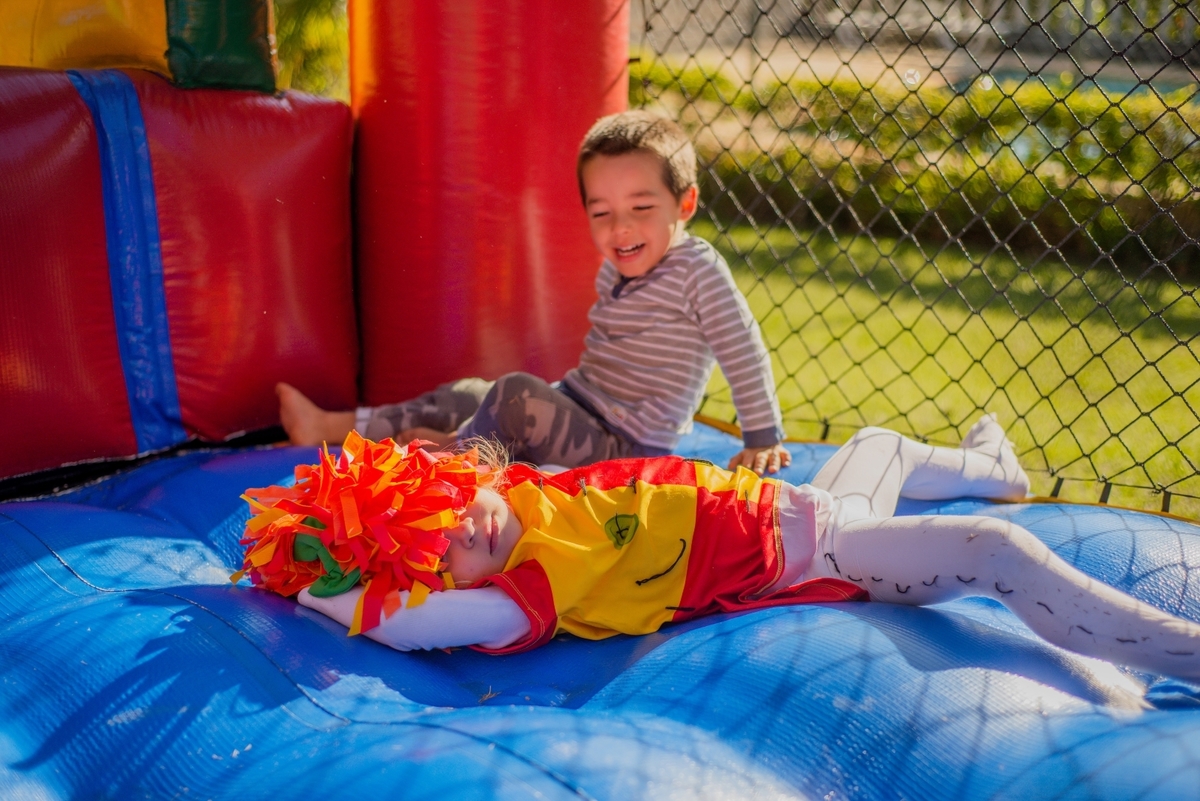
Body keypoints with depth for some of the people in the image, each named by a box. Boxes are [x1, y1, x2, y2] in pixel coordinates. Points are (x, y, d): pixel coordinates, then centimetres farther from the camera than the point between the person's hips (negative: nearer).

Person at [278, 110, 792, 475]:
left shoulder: (696, 268, -18)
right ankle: (328, 426, 18)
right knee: (466, 396, 12)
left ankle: (454, 448, 4)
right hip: (578, 407, 9)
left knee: (516, 393, -25)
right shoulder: (615, 271, 7)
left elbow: (743, 351, -17)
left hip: (623, 446, -9)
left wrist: (763, 440, -16)